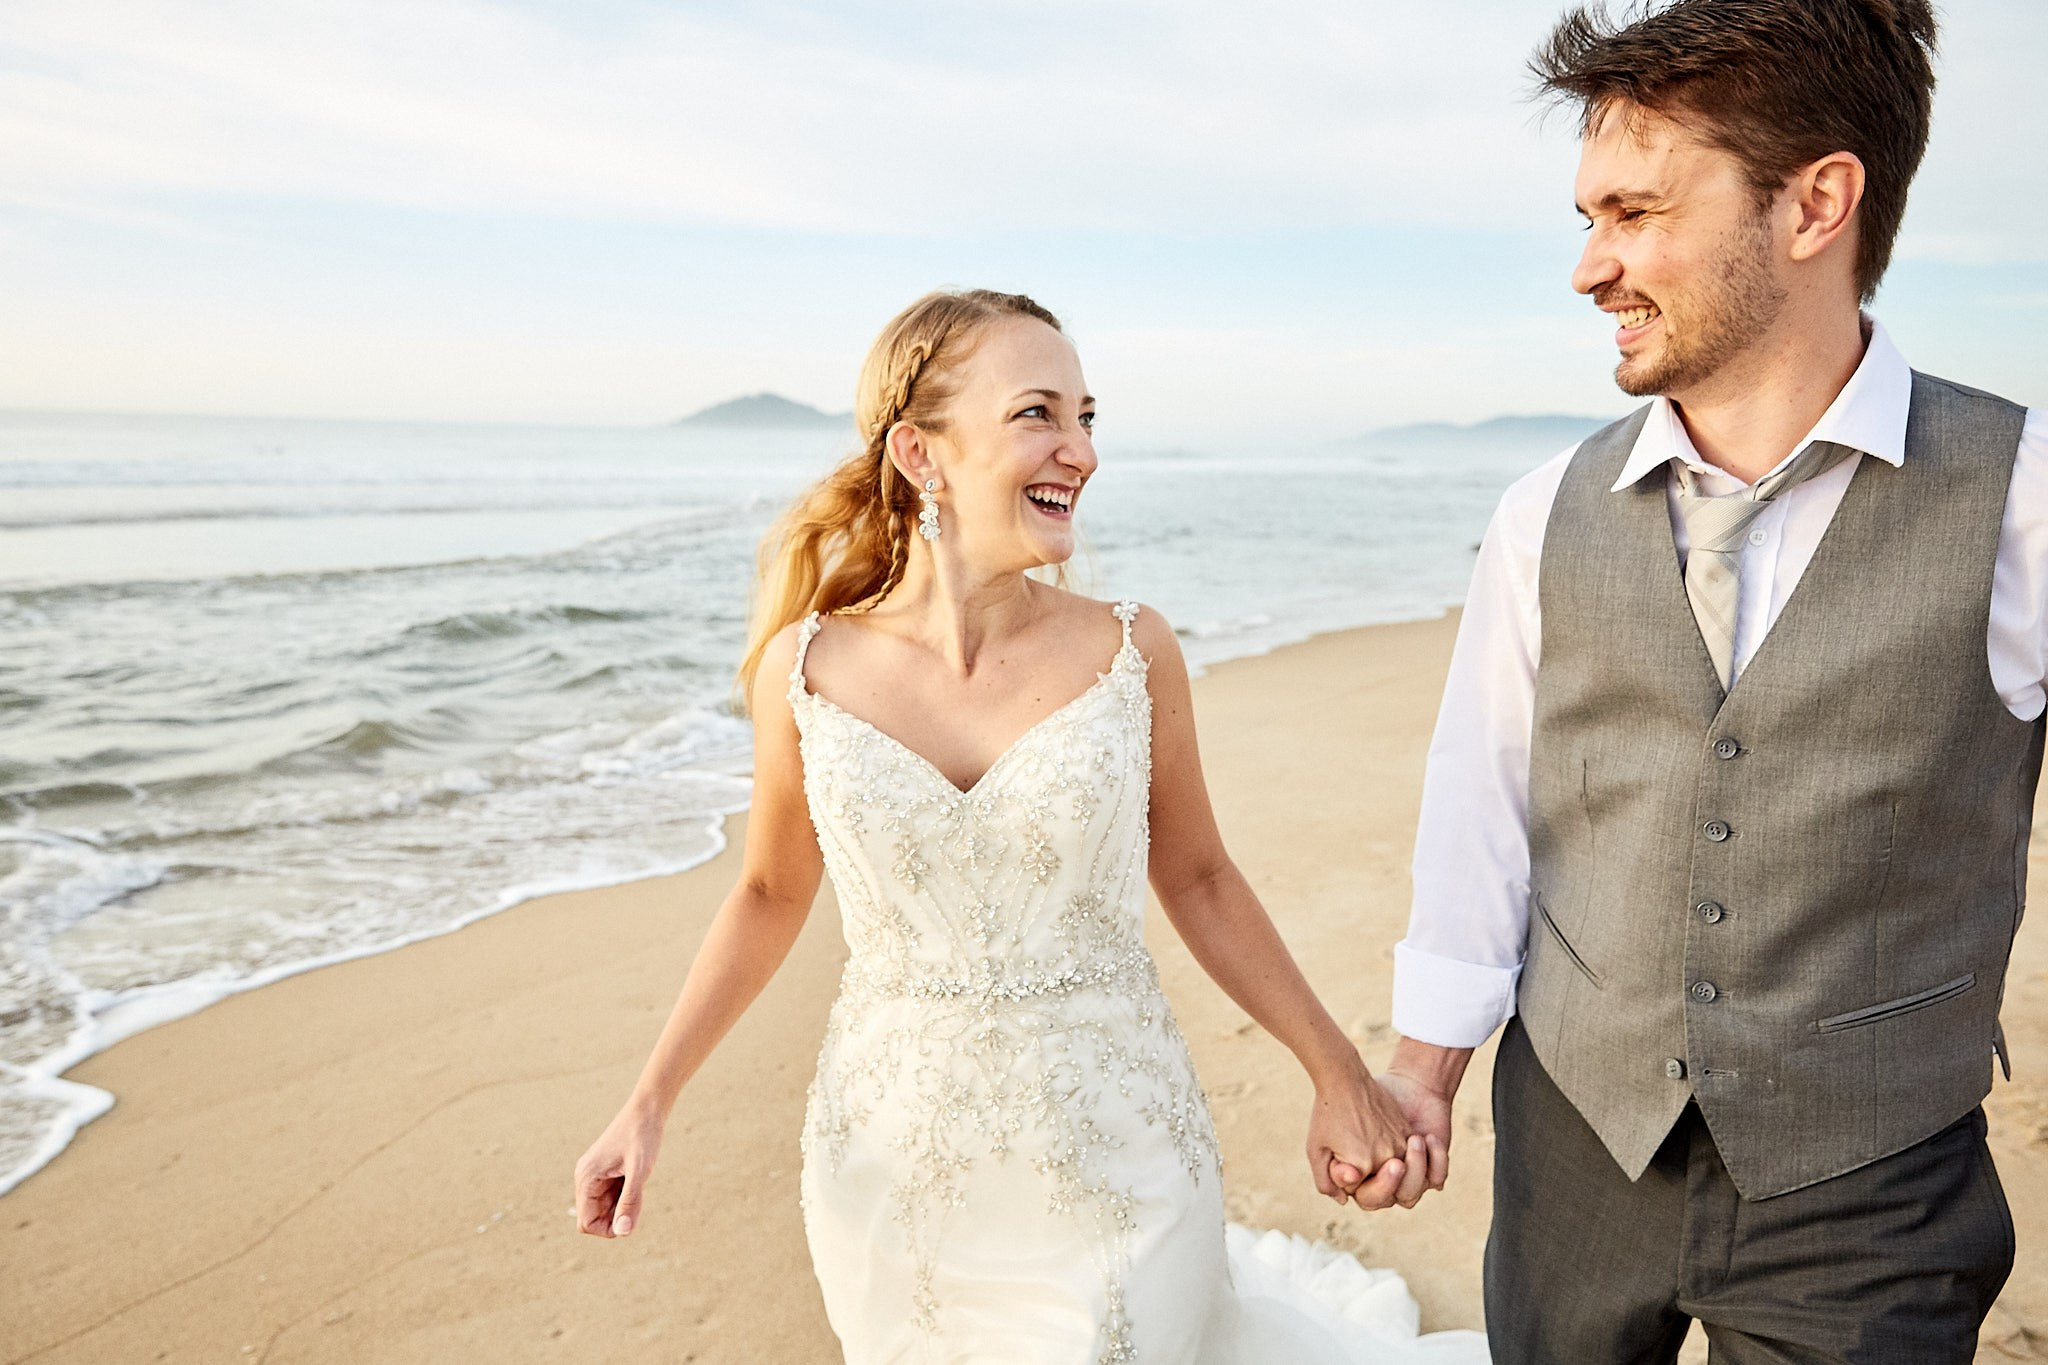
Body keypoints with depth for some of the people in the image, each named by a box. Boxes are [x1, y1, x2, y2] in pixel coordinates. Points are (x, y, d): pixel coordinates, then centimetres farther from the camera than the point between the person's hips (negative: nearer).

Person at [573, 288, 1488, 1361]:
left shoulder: (1132, 651, -10)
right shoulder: (804, 669, -10)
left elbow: (1196, 878, 1)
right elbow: (771, 894, 4)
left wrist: (1338, 1073, -1)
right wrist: (649, 1103, 5)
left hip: (1108, 1161, -1)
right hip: (889, 1164, 1)